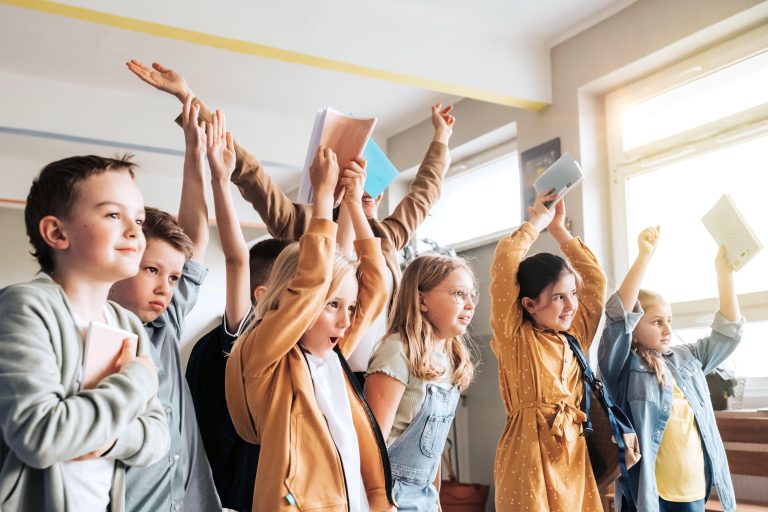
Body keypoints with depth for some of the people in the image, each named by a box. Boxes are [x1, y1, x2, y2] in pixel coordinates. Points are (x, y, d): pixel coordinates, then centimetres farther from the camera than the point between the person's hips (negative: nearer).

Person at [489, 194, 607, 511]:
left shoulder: (575, 337, 10)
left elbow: (595, 279, 16)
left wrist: (559, 229, 14)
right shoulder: (514, 337, -5)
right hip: (529, 453, -5)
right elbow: (505, 264, -14)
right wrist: (538, 222, 0)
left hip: (574, 454, 6)